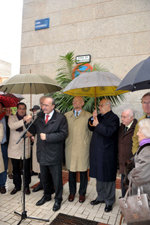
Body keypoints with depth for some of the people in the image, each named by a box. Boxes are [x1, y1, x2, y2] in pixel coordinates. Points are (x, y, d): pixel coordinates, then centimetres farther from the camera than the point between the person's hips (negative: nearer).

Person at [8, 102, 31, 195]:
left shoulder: (28, 119, 6)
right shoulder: (12, 118, 3)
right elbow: (12, 126, -20)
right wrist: (23, 120, -31)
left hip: (26, 148, 0)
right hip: (14, 148, 0)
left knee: (27, 169, 7)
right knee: (16, 169, 12)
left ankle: (27, 186, 24)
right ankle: (17, 186, 30)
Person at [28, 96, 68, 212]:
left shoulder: (60, 118, -10)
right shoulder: (39, 116, 4)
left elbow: (63, 134, -16)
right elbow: (33, 131, 6)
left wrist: (47, 137, -21)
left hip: (54, 154, -5)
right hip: (42, 153, 5)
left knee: (57, 179, 11)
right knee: (44, 177, 22)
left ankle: (58, 200, 33)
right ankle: (47, 195, 45)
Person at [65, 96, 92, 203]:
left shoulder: (88, 116, 2)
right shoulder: (66, 115, 9)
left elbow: (92, 131, 3)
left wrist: (90, 146, 0)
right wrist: (64, 143, 2)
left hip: (83, 148, -2)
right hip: (70, 147, 2)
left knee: (83, 172, 9)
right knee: (71, 171, 12)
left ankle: (82, 193, 29)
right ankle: (72, 192, 32)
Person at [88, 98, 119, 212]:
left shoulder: (114, 118, -11)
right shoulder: (99, 116, 12)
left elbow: (109, 132, -23)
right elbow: (91, 128, 10)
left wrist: (98, 125, -23)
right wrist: (93, 119, -4)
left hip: (107, 153, -7)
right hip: (97, 152, 7)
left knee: (108, 178, 6)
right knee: (99, 176, 19)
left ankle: (109, 201, 24)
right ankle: (101, 197, 36)